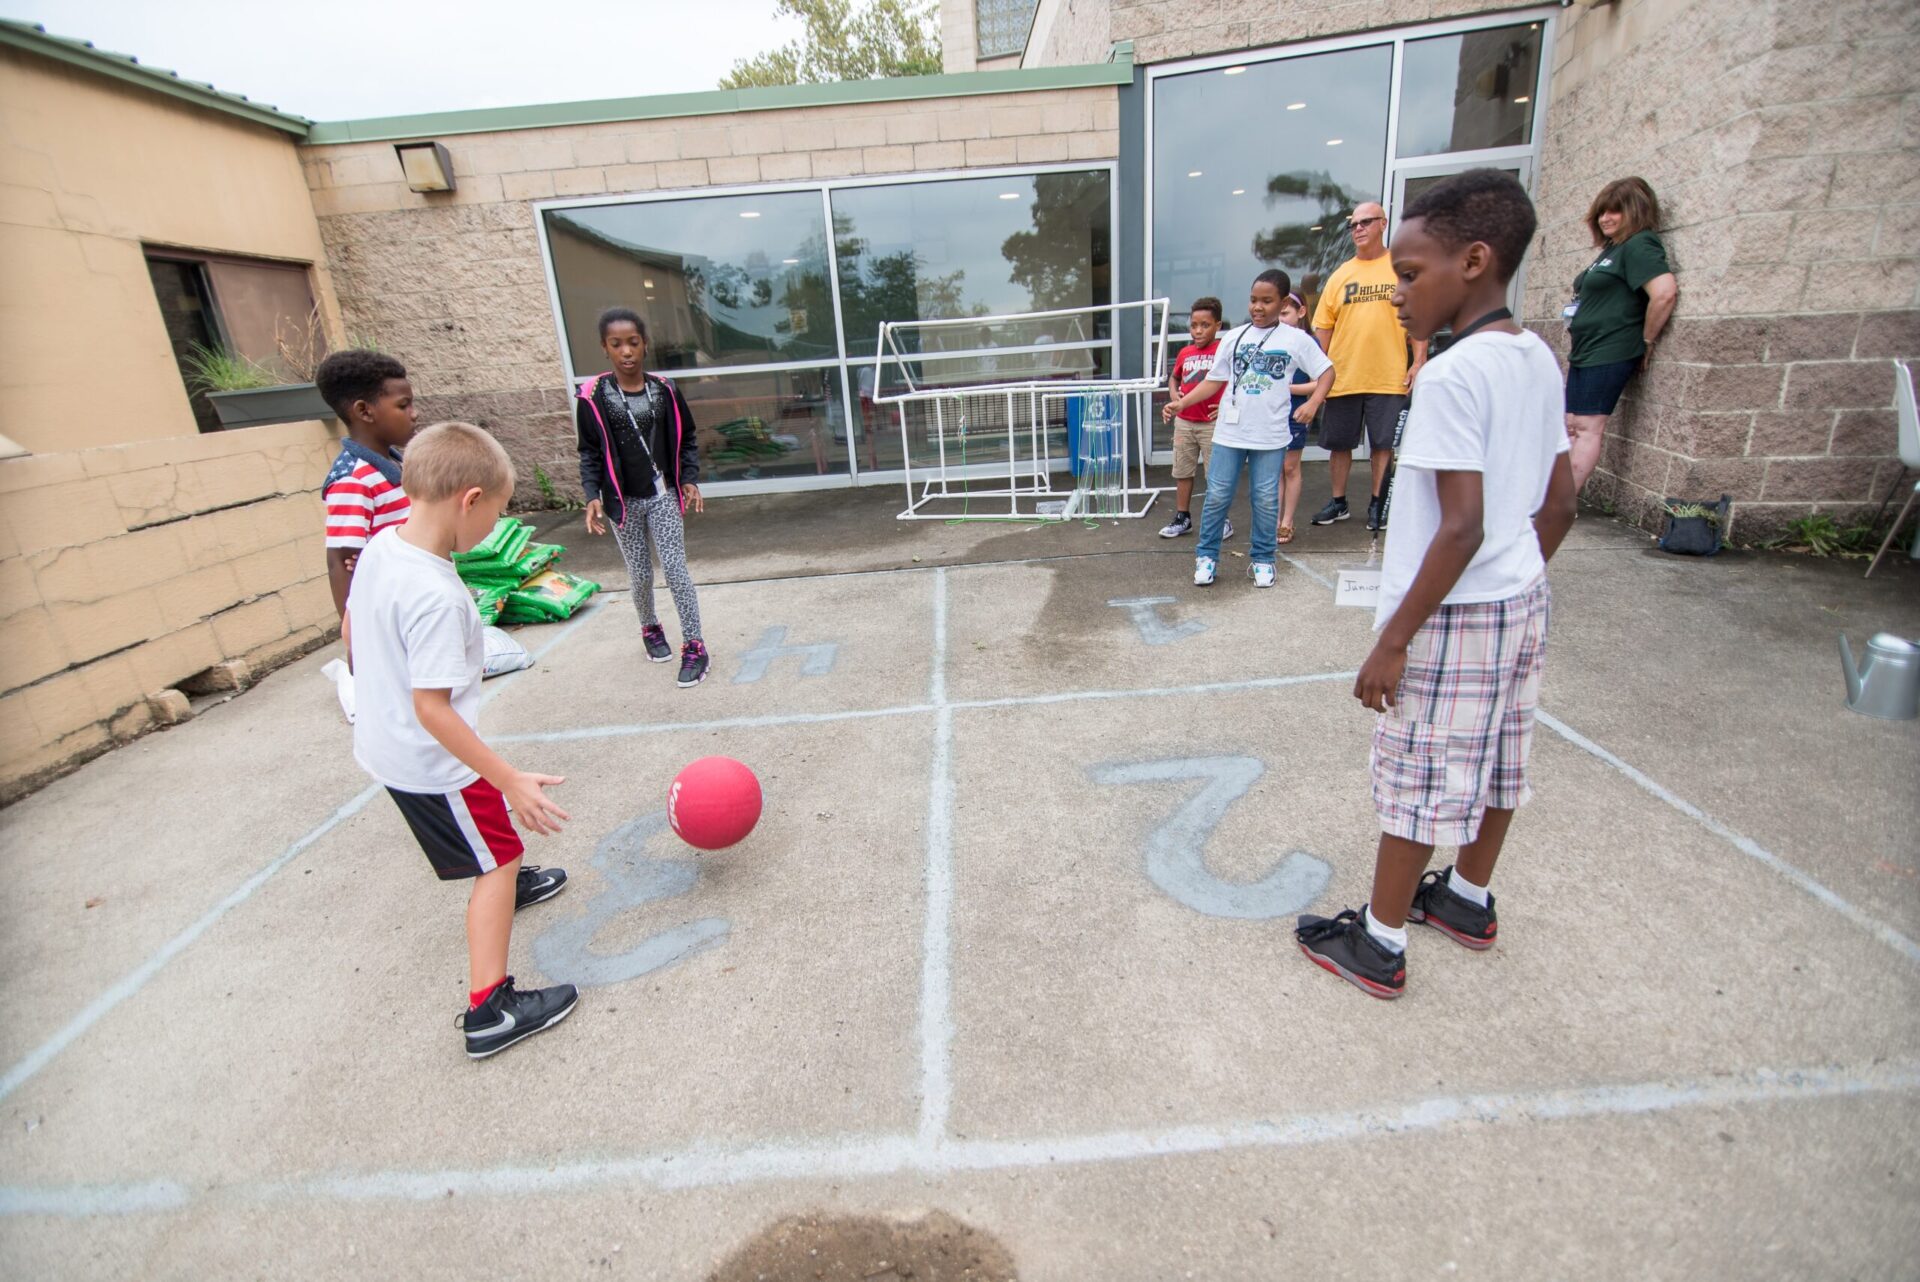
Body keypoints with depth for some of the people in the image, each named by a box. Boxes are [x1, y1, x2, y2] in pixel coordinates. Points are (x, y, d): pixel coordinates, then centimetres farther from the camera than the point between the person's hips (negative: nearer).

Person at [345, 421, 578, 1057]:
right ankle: (489, 1012, 10)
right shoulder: (437, 597, -32)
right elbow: (432, 708, -30)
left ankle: (501, 884, 60)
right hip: (432, 762, -9)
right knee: (499, 860, 4)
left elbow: (353, 631, 9)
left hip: (381, 739, 9)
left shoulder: (379, 546, -5)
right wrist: (511, 781, -28)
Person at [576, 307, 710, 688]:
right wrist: (593, 496, -12)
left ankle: (694, 646, 4)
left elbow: (686, 439, 7)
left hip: (664, 497, 0)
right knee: (641, 576, 11)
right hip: (624, 501, 0)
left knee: (676, 571, -6)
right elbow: (589, 452, -1)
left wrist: (689, 480, -5)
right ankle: (650, 629, 37)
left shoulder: (664, 389, -2)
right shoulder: (593, 396, -5)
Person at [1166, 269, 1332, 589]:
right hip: (1229, 432, 1)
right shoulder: (1233, 337, 5)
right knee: (1217, 495, 2)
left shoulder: (1296, 339, 1)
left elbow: (1327, 371, 5)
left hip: (1271, 435, -1)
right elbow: (1213, 381, 8)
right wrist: (1182, 403, -4)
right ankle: (1206, 556, 14)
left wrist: (1313, 403, -11)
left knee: (1266, 499, 4)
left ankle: (1262, 559, 19)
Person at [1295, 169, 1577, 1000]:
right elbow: (1558, 506, 11)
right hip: (1521, 604, 9)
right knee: (1494, 765, 21)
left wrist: (1394, 640, -20)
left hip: (1453, 616, -9)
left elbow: (1462, 529, -25)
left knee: (1415, 780, 3)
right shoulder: (1539, 361, 7)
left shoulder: (1450, 376, -20)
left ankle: (1378, 947, 18)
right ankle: (1469, 900, 41)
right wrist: (1517, 583, 22)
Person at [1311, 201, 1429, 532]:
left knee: (1382, 443, 4)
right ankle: (1338, 502, 23)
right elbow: (1323, 325, 6)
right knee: (1339, 442, 9)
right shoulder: (1341, 274, 8)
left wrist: (1419, 361, -7)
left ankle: (1377, 503, 17)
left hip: (1389, 377, -2)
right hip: (1343, 376, 2)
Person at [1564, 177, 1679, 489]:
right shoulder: (1611, 249, 19)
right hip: (1584, 352, 10)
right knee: (1573, 427, 9)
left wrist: (1646, 341, -14)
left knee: (1587, 428, -9)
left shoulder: (1639, 246, -10)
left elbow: (1665, 292, -22)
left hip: (1609, 354, -10)